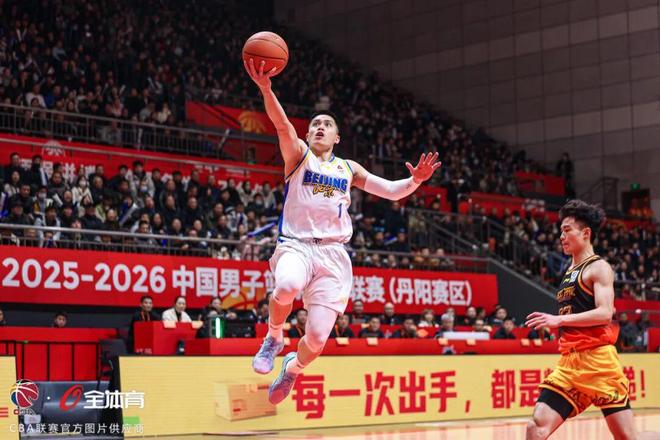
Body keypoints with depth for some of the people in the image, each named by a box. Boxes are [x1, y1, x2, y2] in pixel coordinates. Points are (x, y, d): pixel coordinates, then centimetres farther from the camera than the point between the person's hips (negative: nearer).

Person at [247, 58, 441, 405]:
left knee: (317, 337, -11)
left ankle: (292, 369, 26)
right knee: (288, 286, -39)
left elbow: (391, 191, 17)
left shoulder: (348, 168, 20)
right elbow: (282, 124, -11)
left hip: (332, 253, 3)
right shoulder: (298, 154, 9)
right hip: (295, 245, -2)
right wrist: (265, 88, -30)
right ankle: (274, 338, -6)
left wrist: (415, 180, -5)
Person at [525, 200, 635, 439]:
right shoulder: (569, 272, 21)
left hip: (597, 359, -7)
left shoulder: (599, 267, -3)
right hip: (568, 362, 7)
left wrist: (559, 319, -23)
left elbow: (605, 313, -18)